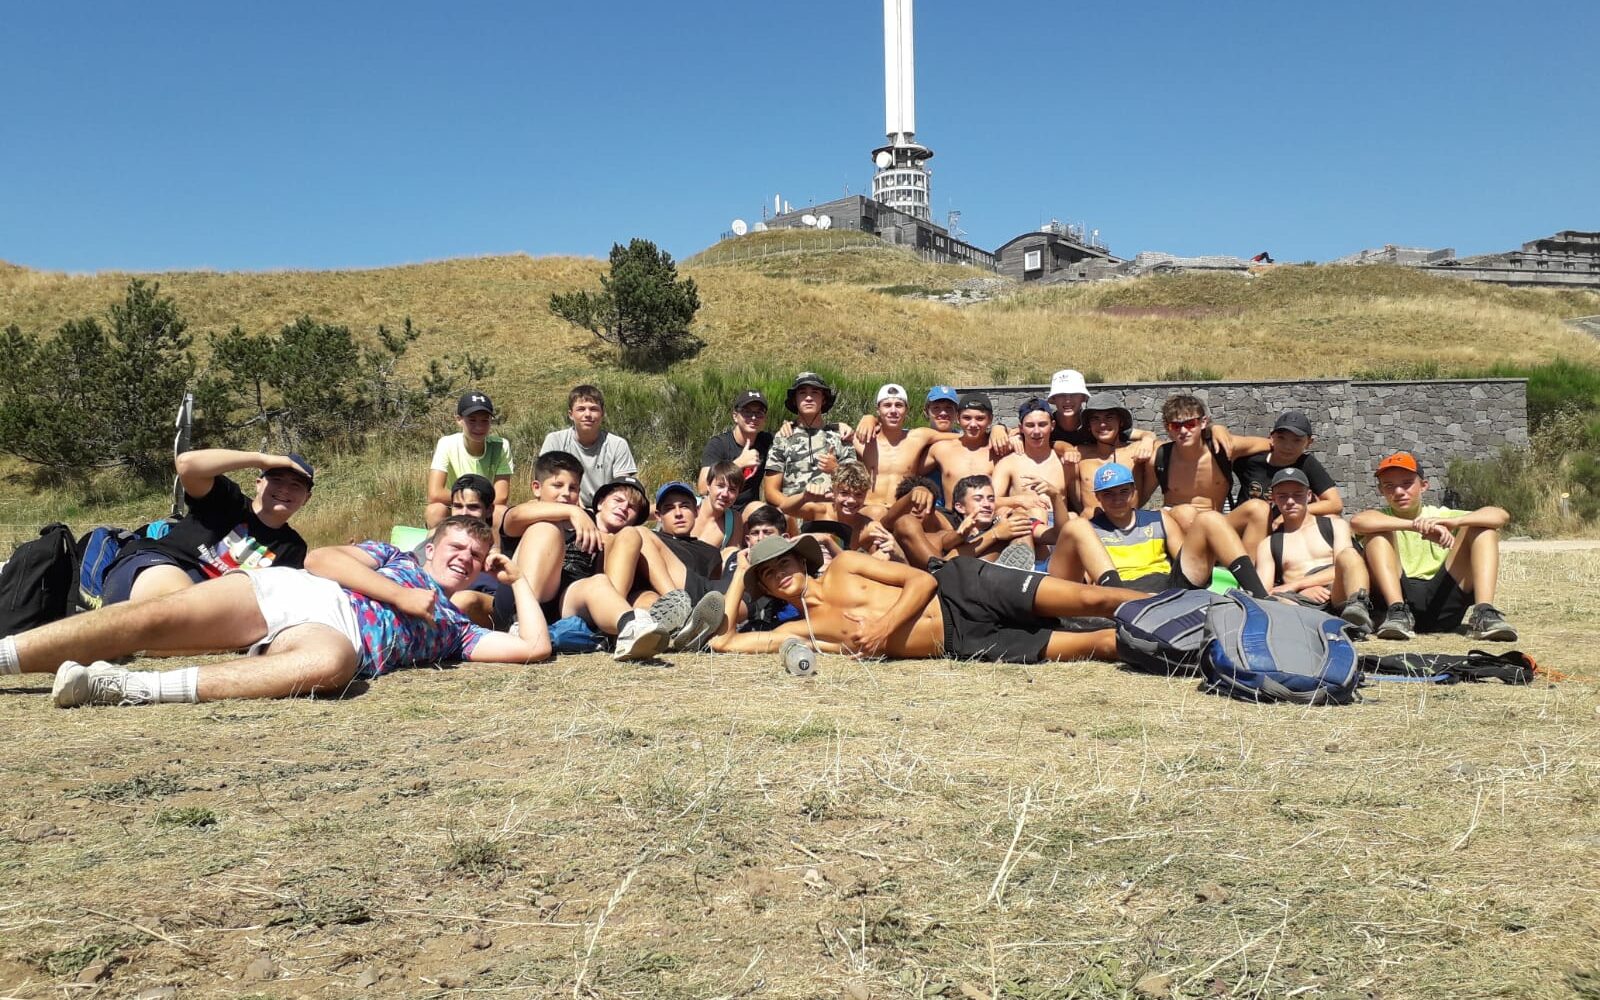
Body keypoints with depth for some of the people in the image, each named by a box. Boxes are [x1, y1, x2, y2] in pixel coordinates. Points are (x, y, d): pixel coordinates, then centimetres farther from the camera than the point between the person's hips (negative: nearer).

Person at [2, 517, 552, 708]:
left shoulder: (454, 629, 27)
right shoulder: (391, 554, 28)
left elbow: (534, 646, 16)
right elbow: (320, 558, 8)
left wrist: (518, 580, 27)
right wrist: (400, 594, 2)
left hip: (334, 634, -2)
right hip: (290, 589, 2)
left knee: (331, 663, -41)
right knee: (149, 617, -22)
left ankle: (129, 688, -45)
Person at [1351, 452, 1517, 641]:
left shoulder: (1441, 515, 16)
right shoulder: (1383, 518, 10)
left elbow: (1501, 516, -1)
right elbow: (1357, 521, -18)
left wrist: (1454, 522, -20)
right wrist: (1416, 525, -28)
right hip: (1398, 596, -2)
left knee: (1484, 528, -4)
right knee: (1378, 532, -15)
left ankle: (1483, 614, -24)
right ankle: (1397, 613, -31)